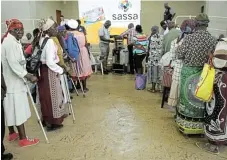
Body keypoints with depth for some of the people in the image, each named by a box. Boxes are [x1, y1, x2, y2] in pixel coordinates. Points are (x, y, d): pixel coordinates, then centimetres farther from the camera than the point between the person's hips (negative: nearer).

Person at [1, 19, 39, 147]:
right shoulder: (11, 43, -19)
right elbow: (14, 64, -26)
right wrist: (28, 76, -23)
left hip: (11, 80, 10)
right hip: (14, 81, -10)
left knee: (12, 108, 17)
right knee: (18, 110, -3)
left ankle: (12, 133, 31)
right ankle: (23, 139, 6)